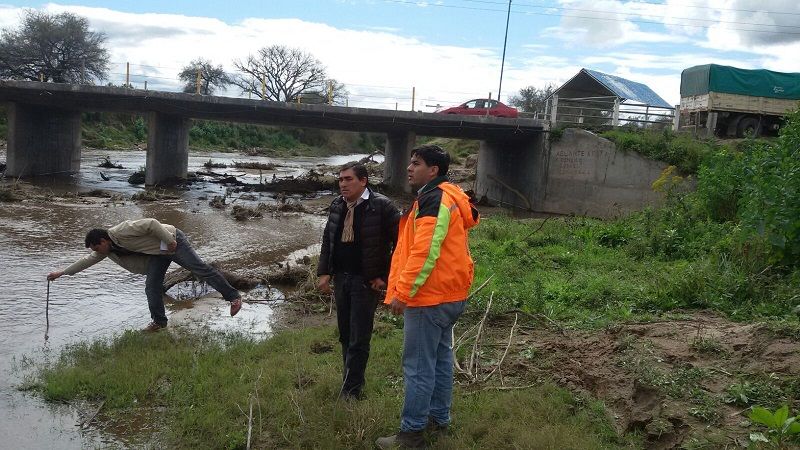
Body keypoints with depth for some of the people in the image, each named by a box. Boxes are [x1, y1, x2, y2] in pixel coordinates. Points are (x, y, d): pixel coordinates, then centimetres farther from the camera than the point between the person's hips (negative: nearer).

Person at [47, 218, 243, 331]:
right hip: (158, 253, 8)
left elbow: (151, 224, -26)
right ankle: (159, 321, 11)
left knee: (200, 268, -13)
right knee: (152, 287, -2)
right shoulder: (108, 250, 3)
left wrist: (169, 240, -25)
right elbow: (87, 261, 14)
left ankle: (233, 296, -13)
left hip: (173, 241, -8)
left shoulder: (122, 231, -26)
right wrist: (62, 272, 16)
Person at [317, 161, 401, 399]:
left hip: (366, 282, -6)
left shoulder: (382, 206, -13)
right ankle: (353, 382, 29)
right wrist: (324, 272, 4)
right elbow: (327, 240, 14)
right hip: (340, 278, 6)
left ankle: (350, 393, 8)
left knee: (359, 339, -2)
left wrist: (385, 276, -11)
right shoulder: (337, 205, 6)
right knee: (345, 336, 14)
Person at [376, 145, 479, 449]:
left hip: (430, 298, -11)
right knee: (440, 359, 18)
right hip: (449, 295, 11)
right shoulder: (442, 197, 15)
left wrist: (403, 292, -23)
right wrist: (400, 289, 19)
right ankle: (439, 421, 29)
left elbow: (424, 252, -26)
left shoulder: (434, 201, -18)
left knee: (418, 367, -4)